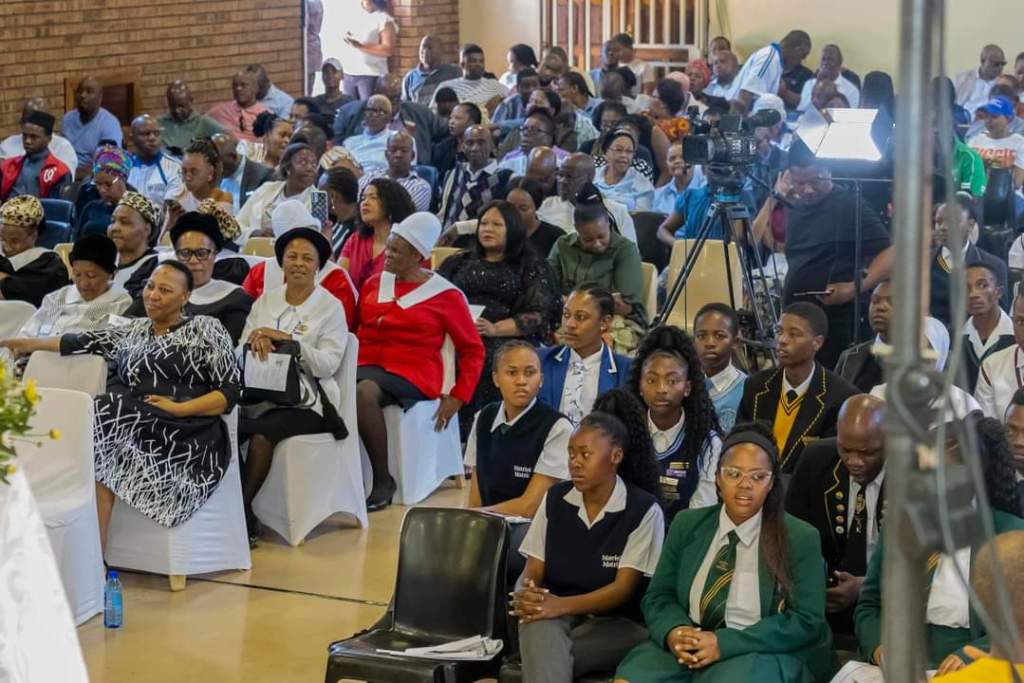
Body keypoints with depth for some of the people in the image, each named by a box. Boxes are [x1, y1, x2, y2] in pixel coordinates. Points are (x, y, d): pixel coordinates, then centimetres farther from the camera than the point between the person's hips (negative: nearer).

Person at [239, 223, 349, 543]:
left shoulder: (330, 307, 3)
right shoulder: (266, 300, 16)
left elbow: (328, 364, -8)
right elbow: (241, 350, 11)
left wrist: (287, 339, -16)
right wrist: (255, 340, -11)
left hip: (304, 402, -4)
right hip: (260, 395, 4)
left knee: (262, 434, -33)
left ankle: (243, 512, -17)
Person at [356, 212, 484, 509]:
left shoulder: (444, 295, 2)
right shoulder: (375, 283, 14)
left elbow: (473, 350, 6)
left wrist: (458, 397, -1)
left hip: (413, 373, -4)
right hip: (369, 365, 4)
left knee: (364, 392, -36)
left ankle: (383, 480, -23)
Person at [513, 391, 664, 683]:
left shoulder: (643, 510, -6)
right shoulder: (555, 499, 7)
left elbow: (623, 589, -12)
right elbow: (532, 572, 7)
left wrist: (561, 605, -27)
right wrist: (525, 596, -20)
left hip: (617, 622, -3)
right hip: (555, 614, 3)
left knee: (545, 656, -34)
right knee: (539, 629, -35)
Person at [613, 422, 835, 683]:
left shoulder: (800, 538, 0)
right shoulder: (687, 524, 11)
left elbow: (807, 621, -6)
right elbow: (658, 597, 12)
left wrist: (725, 643, -16)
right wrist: (673, 632, -13)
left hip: (763, 655, -3)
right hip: (689, 650, 3)